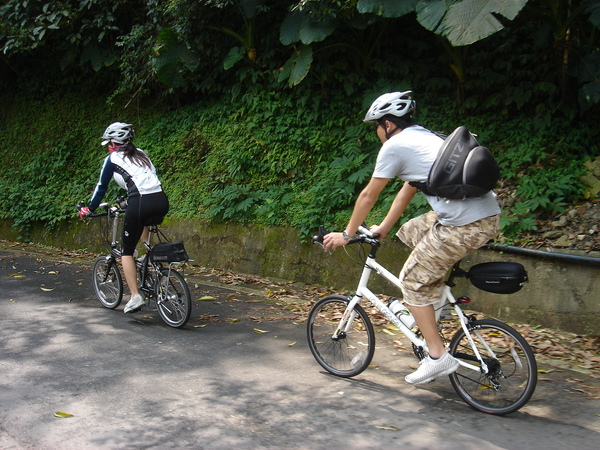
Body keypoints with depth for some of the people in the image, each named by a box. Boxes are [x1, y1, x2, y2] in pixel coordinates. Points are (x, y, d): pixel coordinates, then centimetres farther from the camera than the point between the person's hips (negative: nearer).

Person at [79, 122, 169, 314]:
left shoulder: (113, 158, 10)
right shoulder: (141, 154, 26)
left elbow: (101, 187, 16)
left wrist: (89, 209, 30)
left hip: (141, 204, -6)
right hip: (161, 201, 6)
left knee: (127, 251, 9)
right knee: (143, 223, 41)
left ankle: (135, 297, 0)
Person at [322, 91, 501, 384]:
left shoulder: (395, 146, -3)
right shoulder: (426, 138, 24)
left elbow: (368, 196, 5)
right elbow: (407, 192, 32)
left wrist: (346, 235, 17)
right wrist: (383, 228, 38)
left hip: (467, 226, -9)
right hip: (489, 216, 9)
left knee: (413, 280, 5)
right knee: (411, 233, 26)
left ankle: (438, 357, 6)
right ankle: (435, 303, 27)